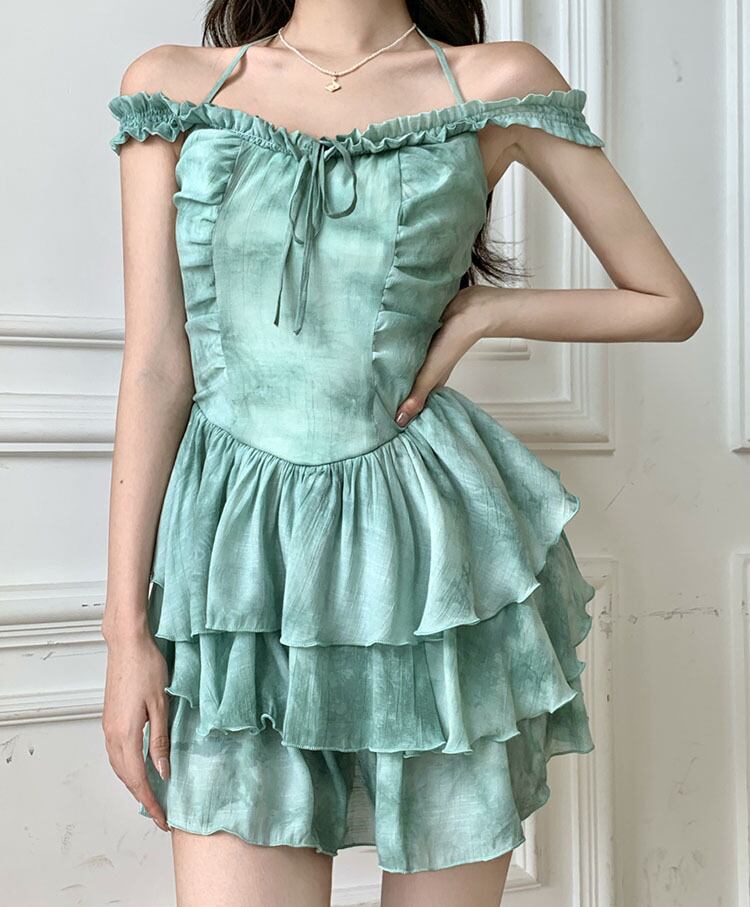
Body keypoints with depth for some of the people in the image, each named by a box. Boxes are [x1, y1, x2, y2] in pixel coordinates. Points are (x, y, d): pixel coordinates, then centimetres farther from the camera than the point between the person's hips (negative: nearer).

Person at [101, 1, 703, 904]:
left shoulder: (498, 83, 6)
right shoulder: (175, 84, 8)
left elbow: (670, 303, 11)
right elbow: (156, 367, 2)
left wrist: (480, 310, -2)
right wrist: (127, 624, -1)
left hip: (429, 535, 0)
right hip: (238, 540, 1)